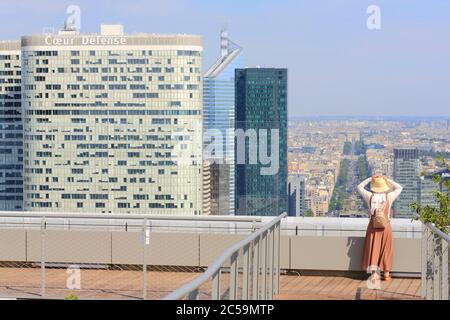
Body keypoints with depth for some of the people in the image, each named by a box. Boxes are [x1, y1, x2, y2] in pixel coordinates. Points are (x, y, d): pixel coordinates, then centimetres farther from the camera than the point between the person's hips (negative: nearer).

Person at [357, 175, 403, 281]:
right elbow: (399, 188, 10)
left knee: (373, 249, 5)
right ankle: (386, 273, 14)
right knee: (386, 250, 9)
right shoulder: (389, 197, -7)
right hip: (385, 226, -1)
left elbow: (359, 187, 12)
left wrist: (370, 179, 10)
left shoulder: (370, 196, -5)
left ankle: (374, 272, 0)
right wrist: (388, 180, 8)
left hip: (373, 226, 1)